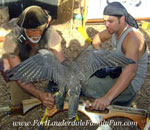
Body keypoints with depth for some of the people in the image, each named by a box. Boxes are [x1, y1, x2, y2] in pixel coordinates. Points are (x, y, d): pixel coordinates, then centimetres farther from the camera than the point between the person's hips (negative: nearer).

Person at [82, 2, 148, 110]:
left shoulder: (132, 37, -32)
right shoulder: (114, 28, -5)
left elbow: (130, 71, -45)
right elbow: (98, 38, 15)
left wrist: (107, 97, -55)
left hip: (130, 83, -9)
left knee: (87, 86, -23)